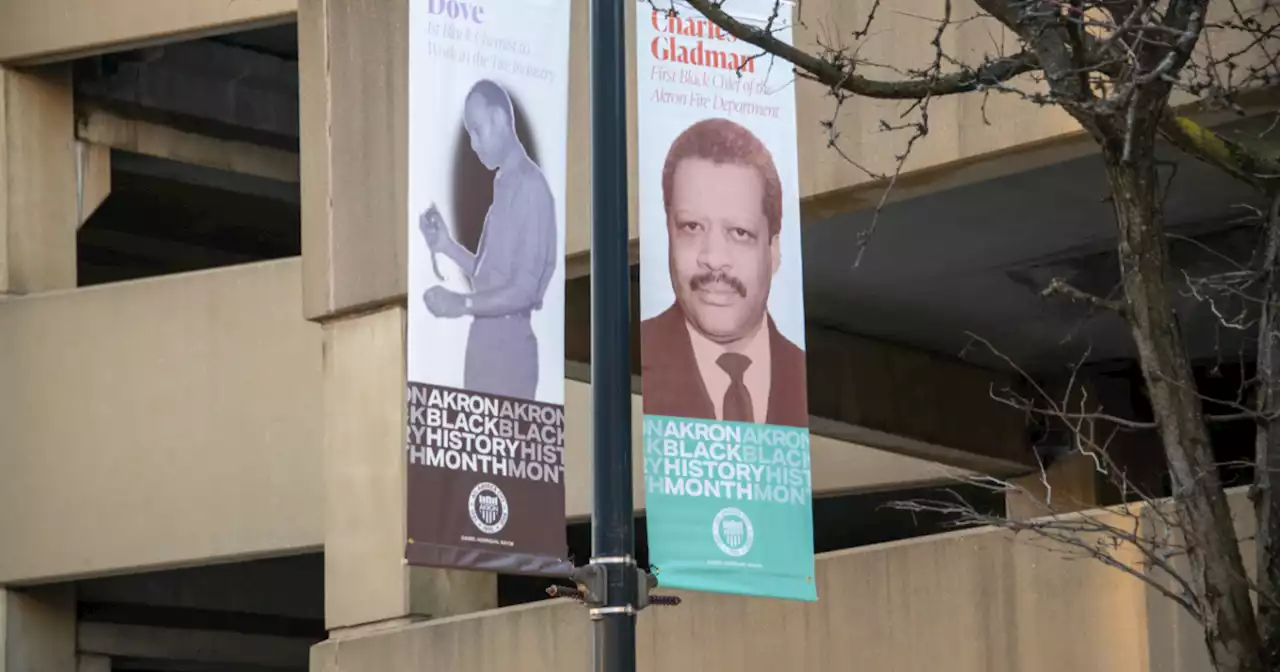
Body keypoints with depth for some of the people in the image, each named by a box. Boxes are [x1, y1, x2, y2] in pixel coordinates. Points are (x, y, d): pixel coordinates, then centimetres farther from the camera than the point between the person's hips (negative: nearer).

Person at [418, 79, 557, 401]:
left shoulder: (530, 187, -14)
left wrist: (464, 304, -20)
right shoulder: (504, 184, 15)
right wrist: (448, 246, 8)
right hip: (484, 340, 9)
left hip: (510, 344, -9)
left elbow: (525, 290, -18)